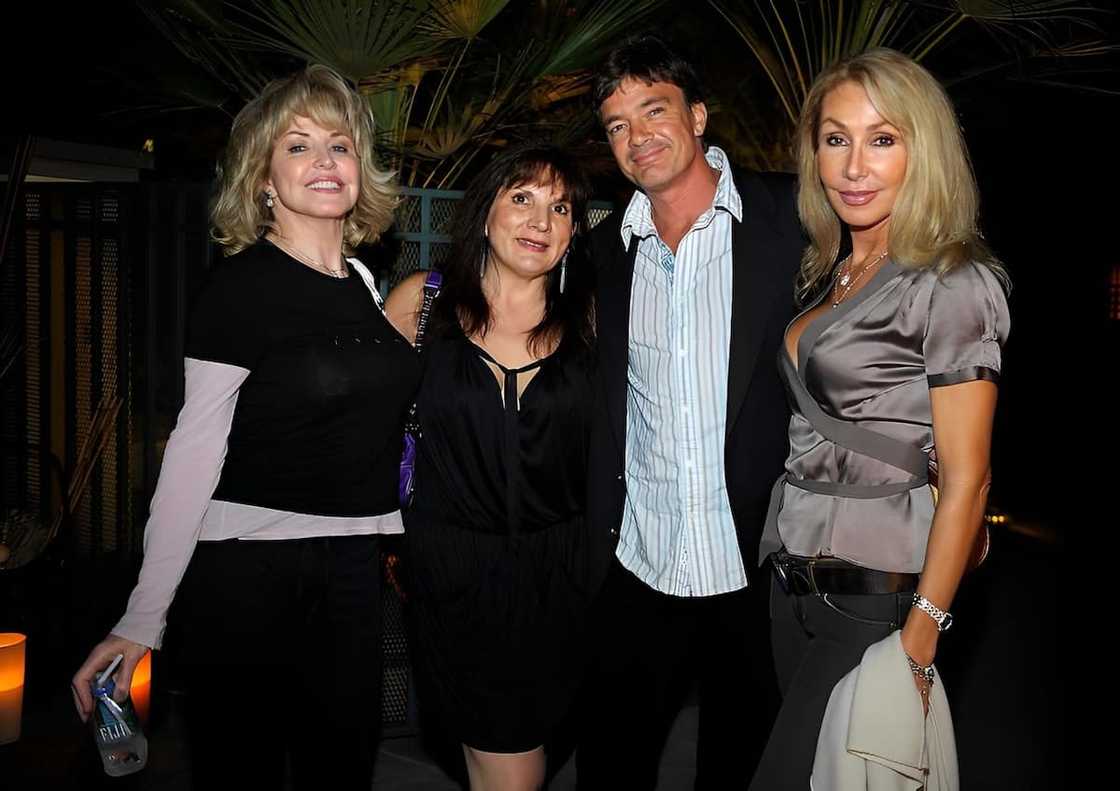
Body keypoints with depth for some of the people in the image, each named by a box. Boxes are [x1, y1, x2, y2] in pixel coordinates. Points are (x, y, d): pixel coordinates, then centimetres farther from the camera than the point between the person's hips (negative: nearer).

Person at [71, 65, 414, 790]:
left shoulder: (362, 282, 9)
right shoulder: (241, 287, -10)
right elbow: (193, 455, -14)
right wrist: (142, 621, -15)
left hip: (352, 569, 6)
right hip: (247, 573, -6)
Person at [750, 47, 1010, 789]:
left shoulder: (952, 285, -12)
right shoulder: (830, 274, 11)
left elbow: (965, 478, -15)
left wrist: (920, 641, -17)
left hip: (874, 591, -7)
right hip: (798, 580, 8)